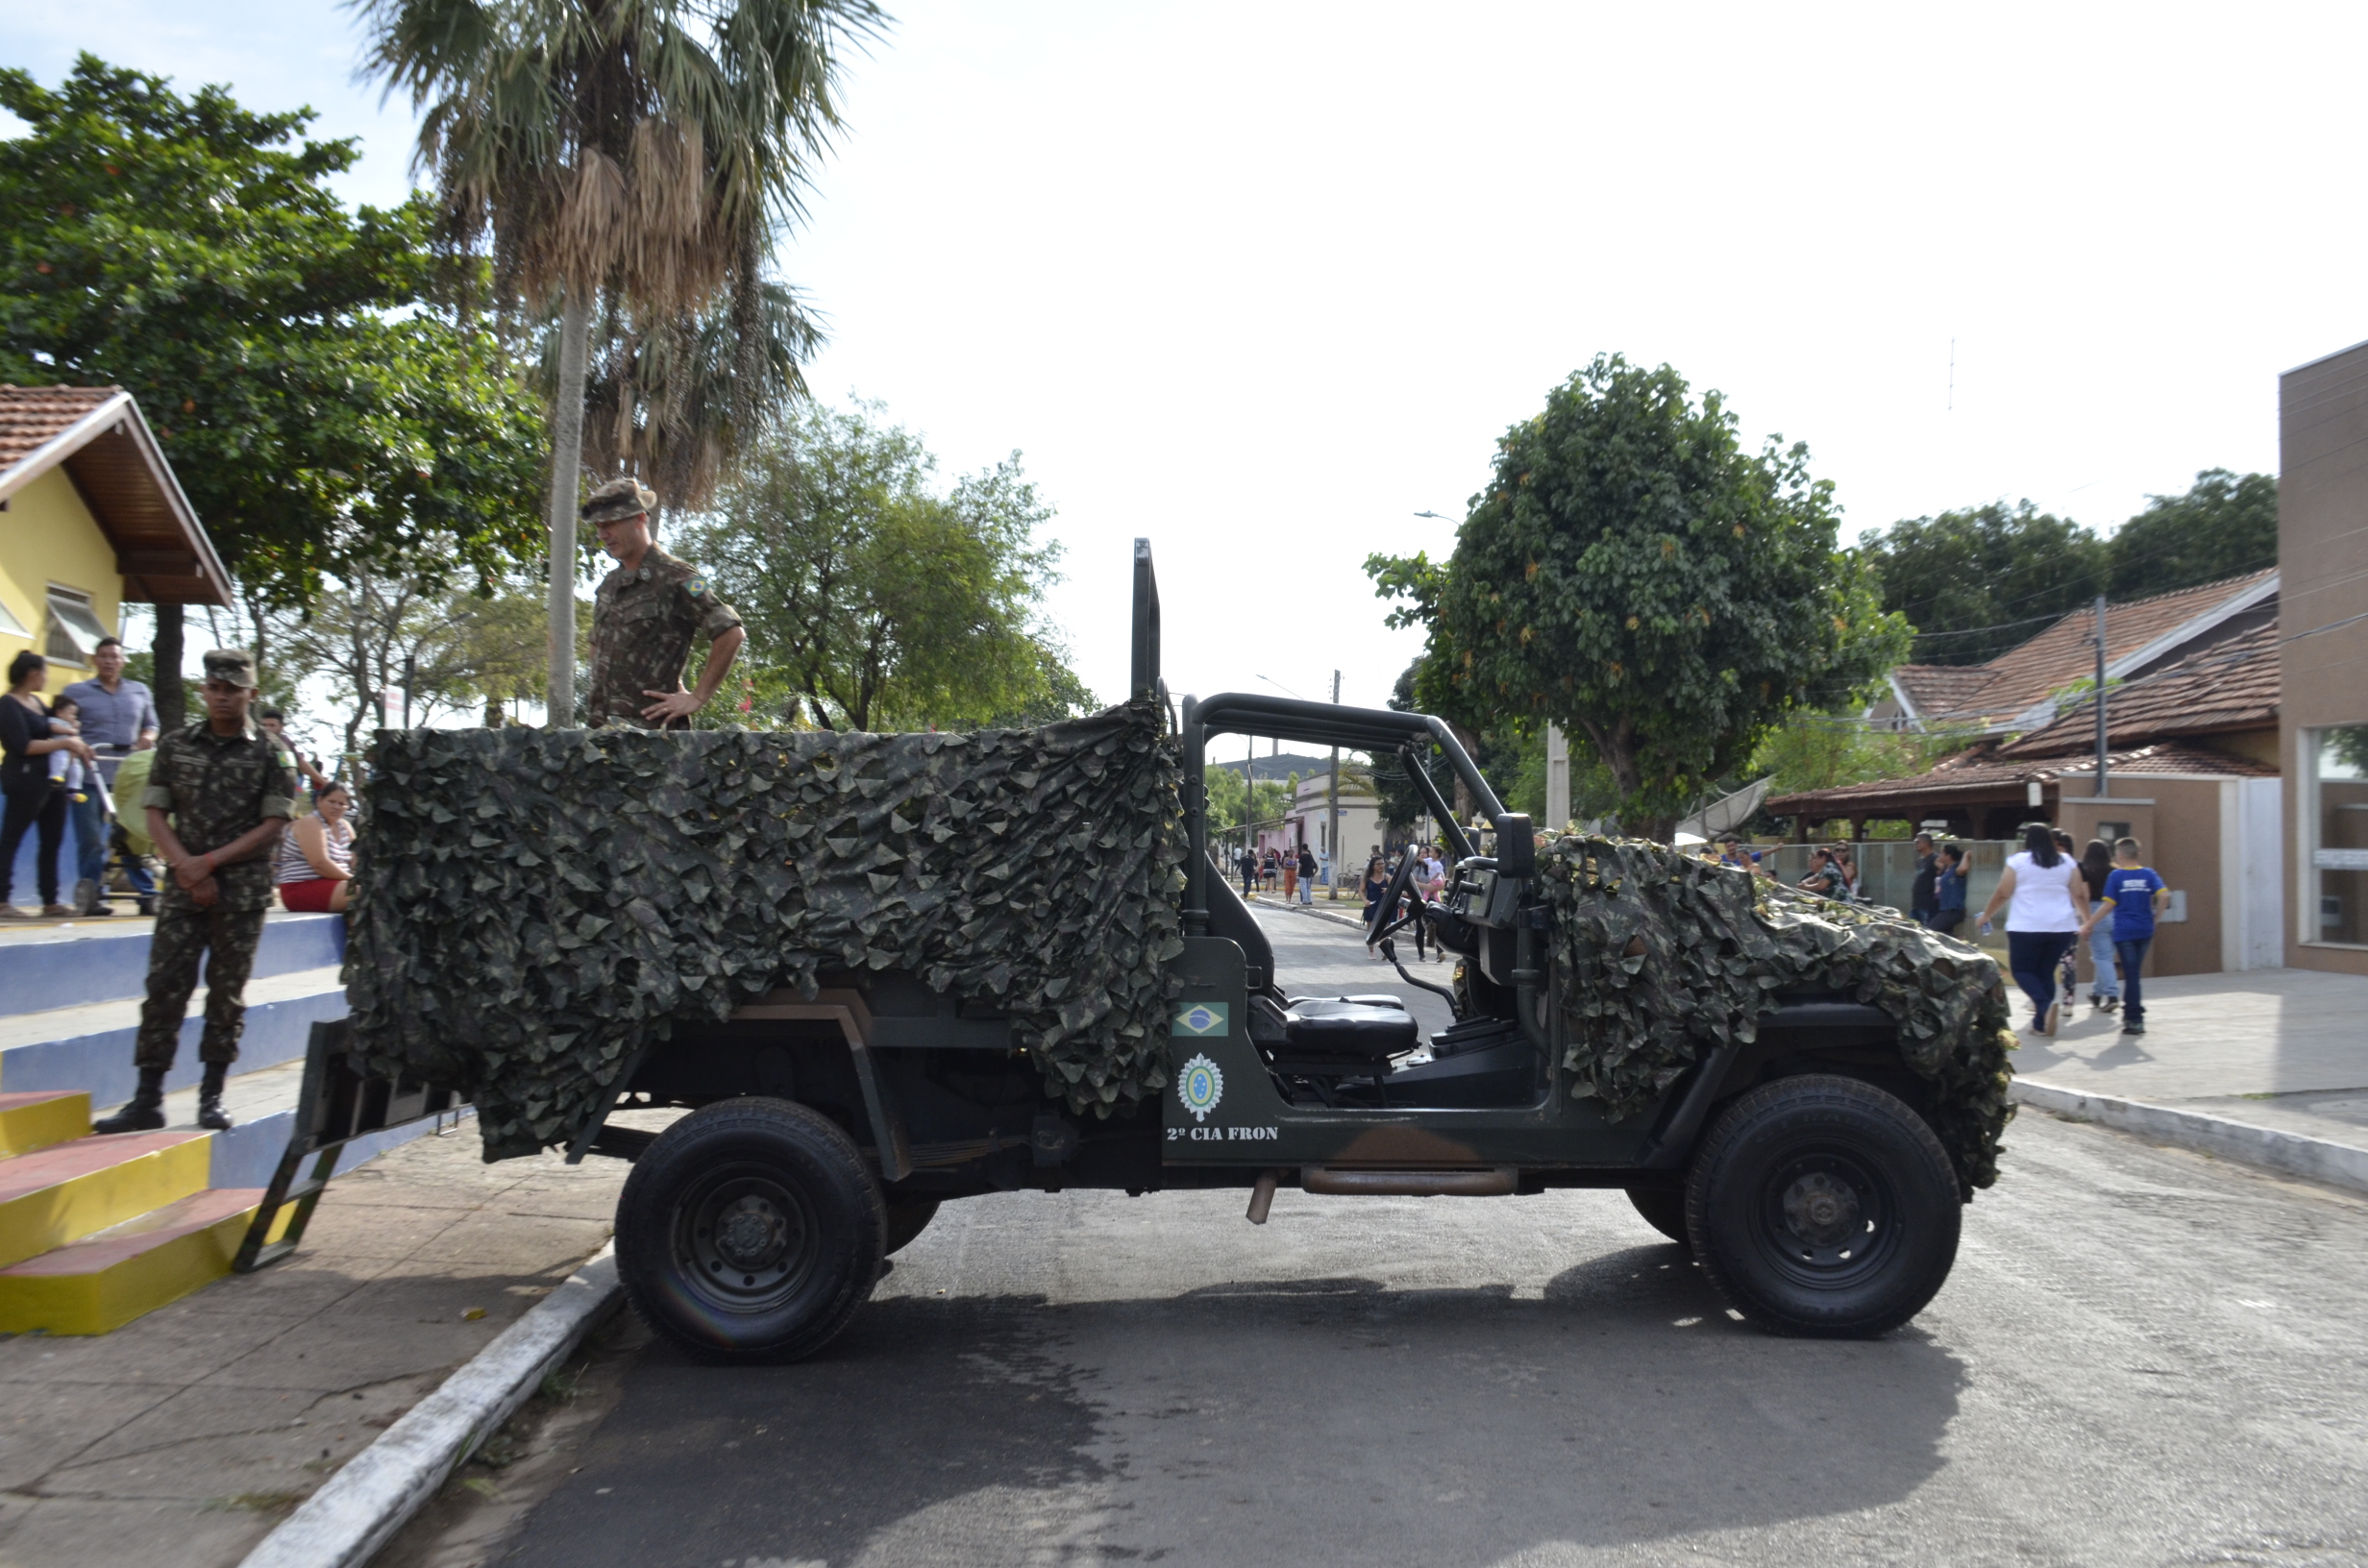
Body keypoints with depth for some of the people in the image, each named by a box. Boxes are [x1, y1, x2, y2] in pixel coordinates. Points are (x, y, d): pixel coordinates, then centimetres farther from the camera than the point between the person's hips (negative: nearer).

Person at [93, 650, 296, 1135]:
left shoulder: (269, 754, 2)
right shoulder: (175, 746, 10)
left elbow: (273, 825, -2)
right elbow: (155, 813, 7)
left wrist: (210, 862, -10)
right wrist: (186, 867, -7)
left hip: (243, 889, -2)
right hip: (183, 886, 2)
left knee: (227, 992, 3)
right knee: (164, 986, -3)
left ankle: (212, 1097, 11)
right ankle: (148, 1099, 2)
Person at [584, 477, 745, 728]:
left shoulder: (674, 578, -7)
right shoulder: (609, 584, 19)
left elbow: (732, 633, -15)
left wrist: (697, 698, -13)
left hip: (650, 725, -8)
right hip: (603, 728, 8)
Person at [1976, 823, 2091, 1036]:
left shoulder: (2017, 862, -2)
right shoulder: (2068, 862, 8)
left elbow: (2002, 894, -1)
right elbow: (2079, 895, 10)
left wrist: (1985, 915, 12)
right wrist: (2088, 920, 22)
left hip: (2027, 928, -4)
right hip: (2061, 928, 4)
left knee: (2021, 969, 5)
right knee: (2046, 972, 13)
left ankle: (2045, 1004, -21)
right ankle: (2041, 1023, 11)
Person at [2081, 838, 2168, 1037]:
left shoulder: (2116, 875, -5)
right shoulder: (2148, 873, 4)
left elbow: (2107, 905, -8)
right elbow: (2164, 895, -9)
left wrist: (2087, 925, -2)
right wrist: (2155, 915, 5)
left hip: (2124, 931, -4)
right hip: (2145, 930, 4)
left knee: (2131, 975, -2)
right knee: (2133, 973, 16)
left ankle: (2136, 1019, -3)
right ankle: (2130, 1012, 23)